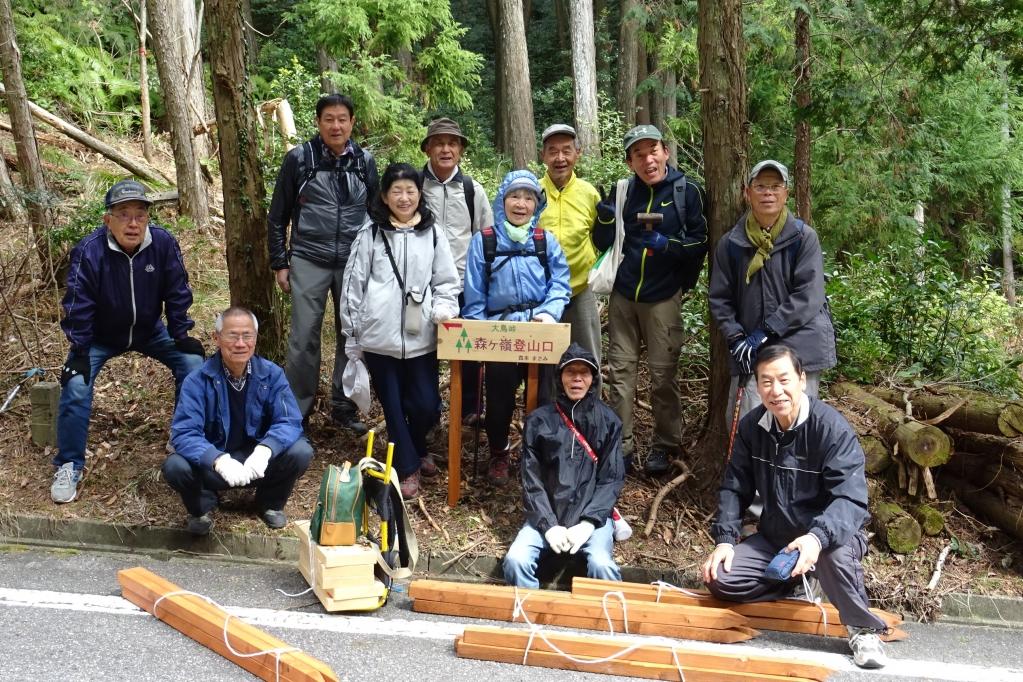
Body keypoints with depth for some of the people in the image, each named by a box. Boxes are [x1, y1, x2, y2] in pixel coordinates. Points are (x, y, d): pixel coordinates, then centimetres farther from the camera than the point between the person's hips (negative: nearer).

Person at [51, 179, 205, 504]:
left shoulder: (164, 243, -22)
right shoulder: (89, 251, -28)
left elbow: (177, 293, -9)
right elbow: (78, 306, -20)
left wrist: (181, 335, -8)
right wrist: (79, 352, -20)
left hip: (150, 331, 2)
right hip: (100, 336, -2)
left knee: (192, 363, -13)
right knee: (76, 386, -20)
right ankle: (69, 465, -3)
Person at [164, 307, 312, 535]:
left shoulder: (272, 374, -10)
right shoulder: (198, 381, -17)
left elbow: (289, 421, -17)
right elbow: (184, 432, -25)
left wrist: (264, 450, -39)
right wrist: (219, 460, -44)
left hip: (258, 462, 2)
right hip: (214, 466, -1)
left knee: (301, 452, -25)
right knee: (175, 467, -31)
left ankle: (270, 503, 7)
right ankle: (202, 508, 5)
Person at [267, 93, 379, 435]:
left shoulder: (365, 161, 5)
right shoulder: (299, 158, -2)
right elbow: (278, 215, 4)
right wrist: (280, 263, 1)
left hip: (354, 263, 3)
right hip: (308, 262, -2)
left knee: (352, 336, 8)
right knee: (303, 338, -3)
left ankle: (345, 407, 21)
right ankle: (297, 411, 9)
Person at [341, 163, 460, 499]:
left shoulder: (433, 234, 6)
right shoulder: (370, 234, 2)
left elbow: (446, 282, 11)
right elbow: (353, 285, 6)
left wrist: (443, 310, -10)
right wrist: (352, 337, 6)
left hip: (421, 337, 1)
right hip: (379, 338, -1)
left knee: (426, 406, 3)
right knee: (393, 407, 5)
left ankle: (416, 449, 33)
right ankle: (408, 468, 21)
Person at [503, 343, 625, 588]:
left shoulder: (608, 421, 4)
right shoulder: (538, 420, 4)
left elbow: (612, 479, -1)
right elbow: (531, 480, 1)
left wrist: (587, 523, -14)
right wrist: (549, 525, -12)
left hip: (592, 514, -1)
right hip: (547, 515, 1)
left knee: (601, 565, -30)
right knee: (516, 561, -25)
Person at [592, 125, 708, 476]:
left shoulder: (687, 191, -5)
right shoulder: (623, 190, 3)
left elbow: (699, 243, -4)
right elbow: (603, 243, 6)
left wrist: (666, 245, -21)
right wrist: (605, 217, -14)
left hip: (663, 298, -3)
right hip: (623, 296, 3)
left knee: (663, 373, 3)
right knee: (621, 370, 6)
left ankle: (665, 445, 17)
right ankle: (620, 444, 16)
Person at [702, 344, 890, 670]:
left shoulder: (831, 427, -23)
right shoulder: (751, 426, -4)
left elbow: (850, 498, -31)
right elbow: (734, 488, 4)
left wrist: (817, 537, -49)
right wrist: (725, 539, -11)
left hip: (828, 536, -5)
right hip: (773, 538, 6)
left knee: (834, 552, -40)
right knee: (720, 580, -14)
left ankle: (863, 630, -14)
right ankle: (799, 582, 8)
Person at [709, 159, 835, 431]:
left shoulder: (804, 237, -3)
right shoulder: (731, 243, 6)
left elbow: (808, 295, -10)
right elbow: (720, 298, 8)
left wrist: (765, 332, -14)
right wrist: (737, 339, -7)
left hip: (799, 347, -2)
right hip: (750, 351, 2)